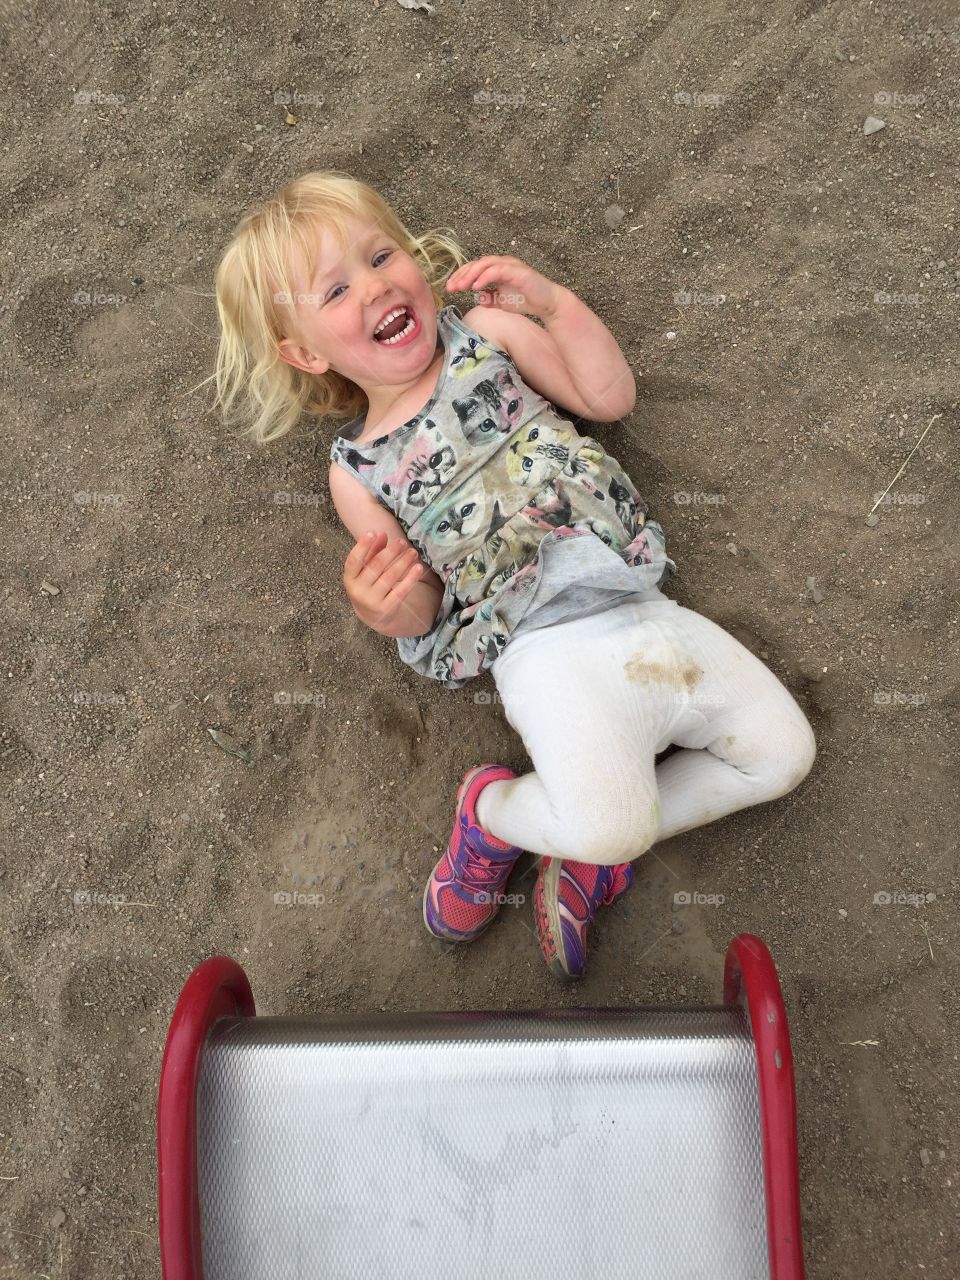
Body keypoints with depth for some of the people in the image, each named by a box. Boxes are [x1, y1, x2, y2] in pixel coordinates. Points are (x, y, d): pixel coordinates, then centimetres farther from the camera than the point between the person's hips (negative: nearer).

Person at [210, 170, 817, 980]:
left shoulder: (486, 334, 11)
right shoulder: (356, 469, 6)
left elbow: (612, 397, 8)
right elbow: (423, 608, 7)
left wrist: (552, 301, -3)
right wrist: (392, 609, -16)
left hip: (640, 605, 4)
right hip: (546, 648, -4)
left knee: (785, 753, 2)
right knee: (613, 821, -25)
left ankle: (590, 851, 11)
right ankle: (494, 809, 9)